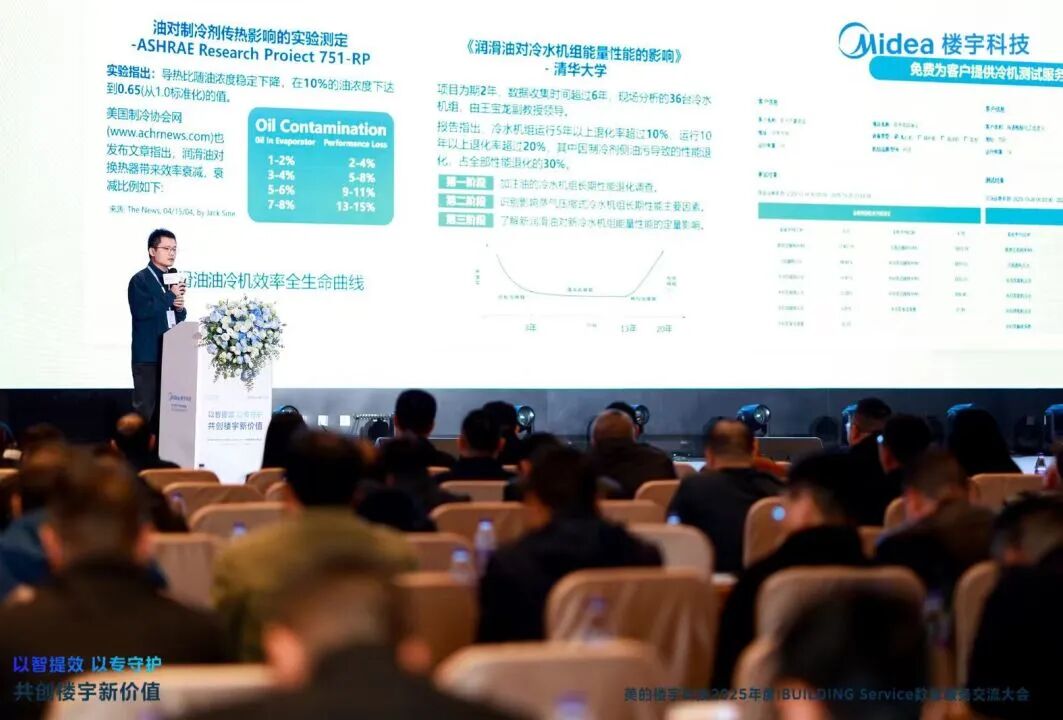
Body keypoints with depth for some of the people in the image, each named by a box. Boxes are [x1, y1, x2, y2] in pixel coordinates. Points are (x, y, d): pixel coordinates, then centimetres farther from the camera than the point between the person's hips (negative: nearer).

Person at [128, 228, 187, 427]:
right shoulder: (140, 280, -7)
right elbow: (140, 311, -22)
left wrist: (179, 308, -2)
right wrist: (170, 297, -16)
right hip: (148, 356, -7)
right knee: (145, 409, -6)